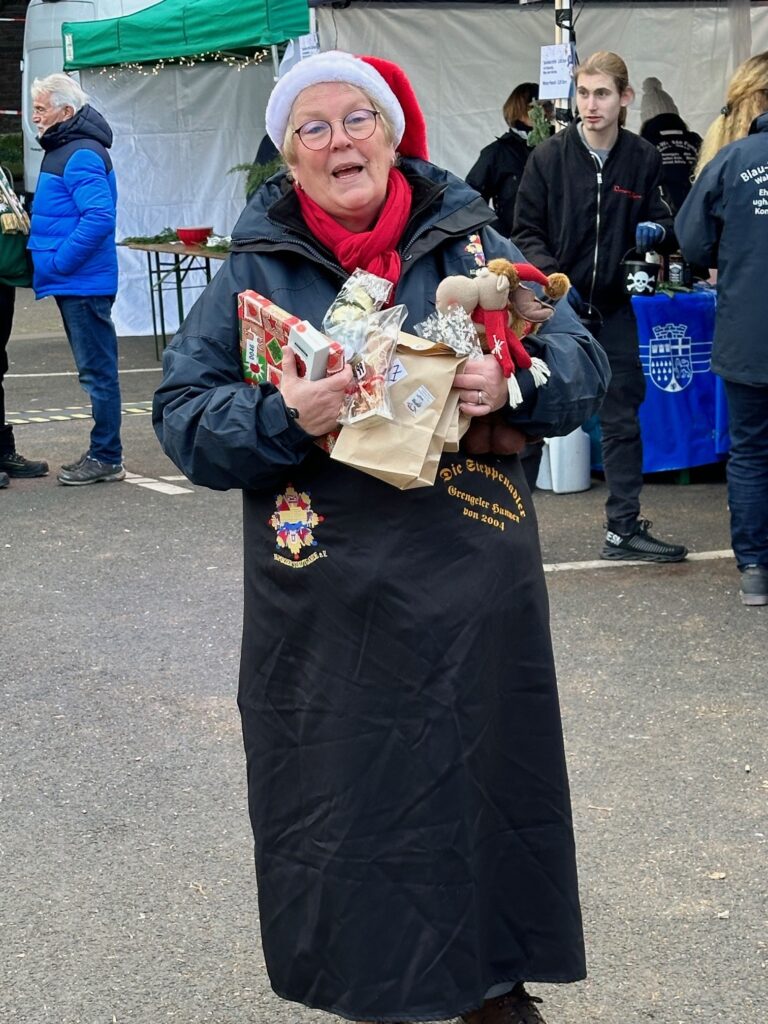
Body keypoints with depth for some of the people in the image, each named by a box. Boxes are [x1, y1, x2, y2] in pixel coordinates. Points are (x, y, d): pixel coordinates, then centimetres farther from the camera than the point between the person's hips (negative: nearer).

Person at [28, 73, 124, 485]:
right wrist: (52, 264, 13)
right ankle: (103, 454, 21)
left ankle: (106, 458, 2)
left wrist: (59, 263, -21)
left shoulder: (81, 156, -16)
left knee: (96, 370, -4)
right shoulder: (62, 150, 16)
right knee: (94, 369, 14)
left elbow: (100, 217, -27)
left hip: (83, 283, -10)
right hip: (74, 283, 10)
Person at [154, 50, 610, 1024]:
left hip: (472, 587, 1)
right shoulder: (256, 269, 3)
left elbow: (582, 362, 3)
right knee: (347, 795, 6)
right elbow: (182, 414, -1)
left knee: (485, 775, 10)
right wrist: (280, 419, -20)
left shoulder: (472, 243, 4)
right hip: (328, 605, -1)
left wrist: (514, 383, -19)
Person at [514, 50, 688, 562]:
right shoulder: (549, 157, -6)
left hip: (612, 308, 3)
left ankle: (624, 528, 16)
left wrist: (657, 230, -18)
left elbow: (664, 224, 6)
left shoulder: (643, 159, -1)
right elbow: (526, 232, -3)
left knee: (622, 419, 7)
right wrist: (551, 277, -20)